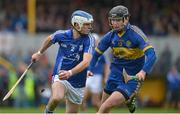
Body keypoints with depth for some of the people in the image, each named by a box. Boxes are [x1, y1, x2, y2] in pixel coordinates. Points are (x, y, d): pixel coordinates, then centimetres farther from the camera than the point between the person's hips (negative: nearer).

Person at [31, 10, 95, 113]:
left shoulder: (89, 39, -15)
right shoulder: (62, 35, -9)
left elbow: (86, 62, -29)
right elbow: (50, 39, 16)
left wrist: (70, 73, -44)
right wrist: (40, 53, 32)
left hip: (78, 84, 1)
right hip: (60, 76, -1)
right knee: (57, 98, -31)